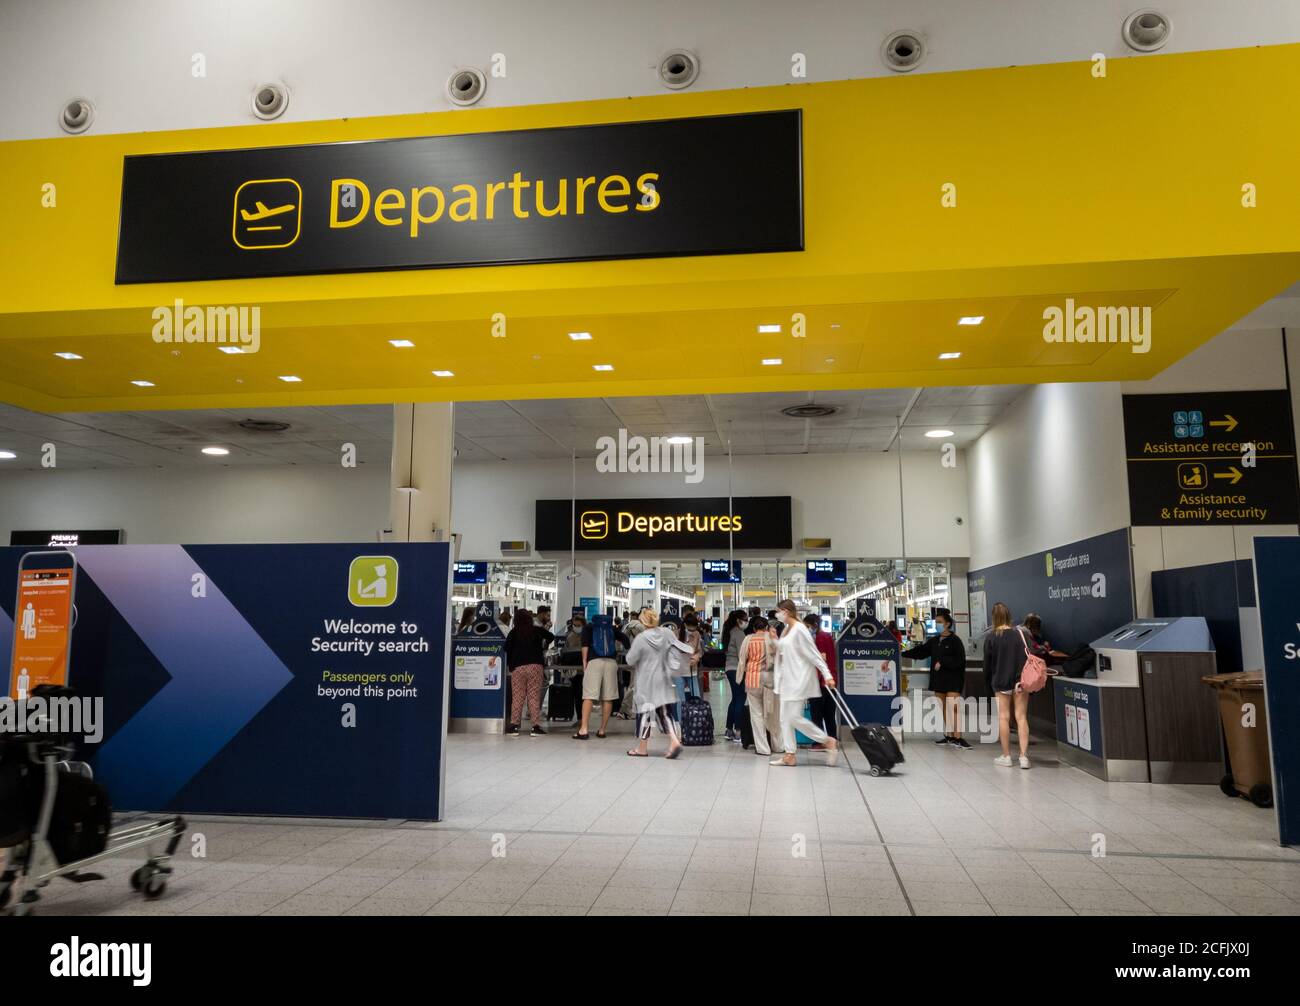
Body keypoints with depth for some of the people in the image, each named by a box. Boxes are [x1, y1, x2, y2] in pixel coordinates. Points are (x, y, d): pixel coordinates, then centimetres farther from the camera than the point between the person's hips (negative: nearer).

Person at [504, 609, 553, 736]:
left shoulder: (513, 633, 5)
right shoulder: (537, 631, 7)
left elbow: (507, 649, 0)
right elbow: (550, 637, 17)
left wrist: (508, 664, 11)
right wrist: (543, 647, 33)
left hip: (517, 667, 0)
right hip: (536, 666, 0)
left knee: (517, 697, 5)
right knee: (534, 696, 2)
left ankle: (514, 725, 1)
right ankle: (536, 726, -1)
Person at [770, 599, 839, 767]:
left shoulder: (799, 629, -14)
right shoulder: (786, 629, 13)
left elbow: (814, 654, -17)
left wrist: (827, 675, -19)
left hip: (799, 679, -9)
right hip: (787, 679, 9)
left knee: (795, 717, -11)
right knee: (785, 718, 7)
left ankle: (829, 742, 2)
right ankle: (790, 756, 12)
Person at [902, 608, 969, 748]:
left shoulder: (955, 641, -7)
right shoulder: (933, 641, 12)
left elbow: (960, 660, -14)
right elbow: (920, 652, 14)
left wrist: (942, 662, -18)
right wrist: (904, 653, 4)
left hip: (952, 680, -7)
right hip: (938, 679, 7)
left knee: (953, 708, -13)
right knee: (943, 709, 10)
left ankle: (957, 738, -13)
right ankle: (948, 735, 19)